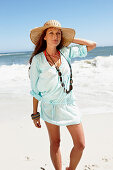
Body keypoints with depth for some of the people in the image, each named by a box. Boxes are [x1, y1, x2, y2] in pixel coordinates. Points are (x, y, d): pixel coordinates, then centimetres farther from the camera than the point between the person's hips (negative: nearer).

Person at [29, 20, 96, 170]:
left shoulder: (66, 53, 1)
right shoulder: (37, 60, -7)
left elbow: (92, 45, 9)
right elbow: (35, 89, -2)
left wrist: (69, 39, 4)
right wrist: (35, 113, 1)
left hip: (69, 105, 3)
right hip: (50, 107, -2)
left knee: (80, 145, 6)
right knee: (55, 143, 11)